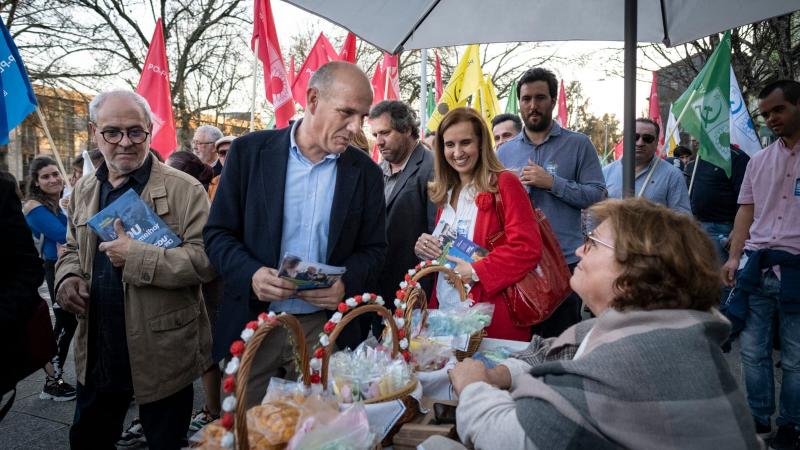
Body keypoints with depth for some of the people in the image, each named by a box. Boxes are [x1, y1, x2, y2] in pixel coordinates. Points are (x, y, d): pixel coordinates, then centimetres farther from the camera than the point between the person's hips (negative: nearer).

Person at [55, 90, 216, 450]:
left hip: (162, 355, -6)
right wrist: (68, 277, -1)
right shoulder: (84, 190, 9)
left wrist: (137, 257, -25)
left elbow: (207, 258, -19)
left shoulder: (185, 190, -12)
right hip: (96, 353, 6)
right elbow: (72, 249, 20)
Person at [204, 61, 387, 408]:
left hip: (325, 328, 1)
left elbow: (373, 248, 6)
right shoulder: (249, 152, -3)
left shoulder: (365, 172, 1)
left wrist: (346, 284, -14)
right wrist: (251, 274, -18)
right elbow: (218, 233, 0)